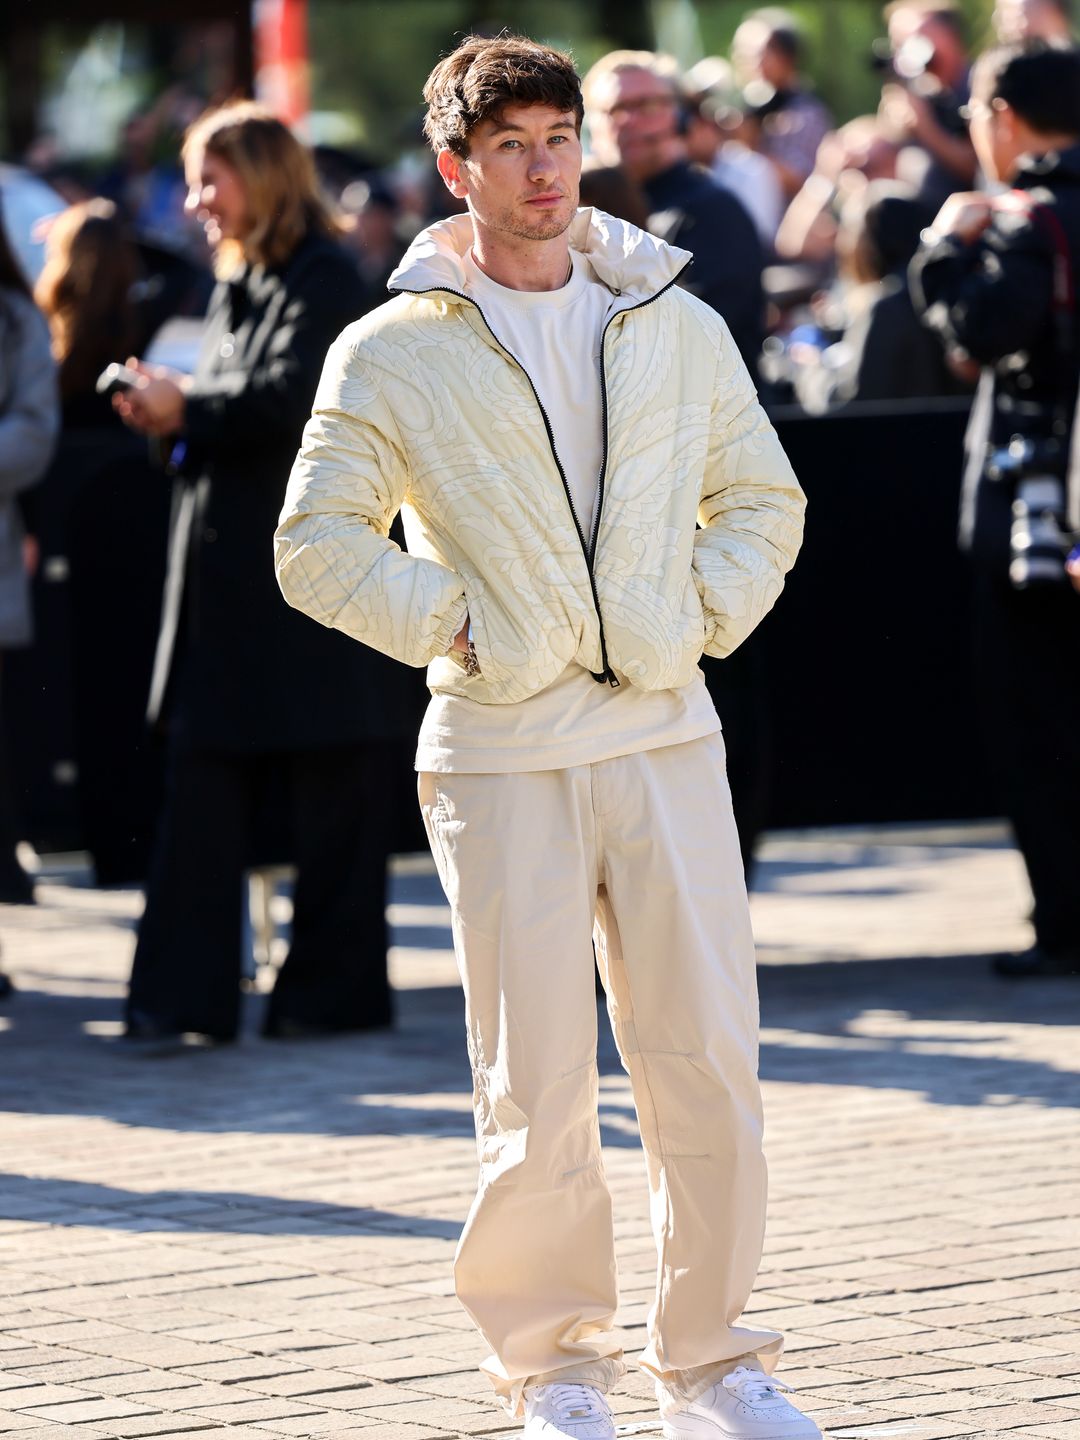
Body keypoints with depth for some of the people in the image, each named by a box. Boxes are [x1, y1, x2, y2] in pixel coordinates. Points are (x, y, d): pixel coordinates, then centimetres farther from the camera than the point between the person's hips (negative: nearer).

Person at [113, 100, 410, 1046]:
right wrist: (167, 414, 0)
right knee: (205, 789, 3)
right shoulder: (238, 287, 16)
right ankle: (183, 993, 2)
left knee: (331, 793, 2)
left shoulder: (324, 283, -10)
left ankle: (336, 988, 10)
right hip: (230, 573, 8)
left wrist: (186, 407, -10)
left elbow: (285, 400, -21)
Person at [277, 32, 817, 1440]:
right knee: (538, 1089, -2)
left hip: (665, 739, 2)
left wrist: (703, 614, 4)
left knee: (711, 1066, 0)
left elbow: (762, 500, 19)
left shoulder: (677, 326, 9)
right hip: (500, 756, -2)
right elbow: (319, 545, 2)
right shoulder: (391, 355, 1)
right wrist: (452, 623, -7)